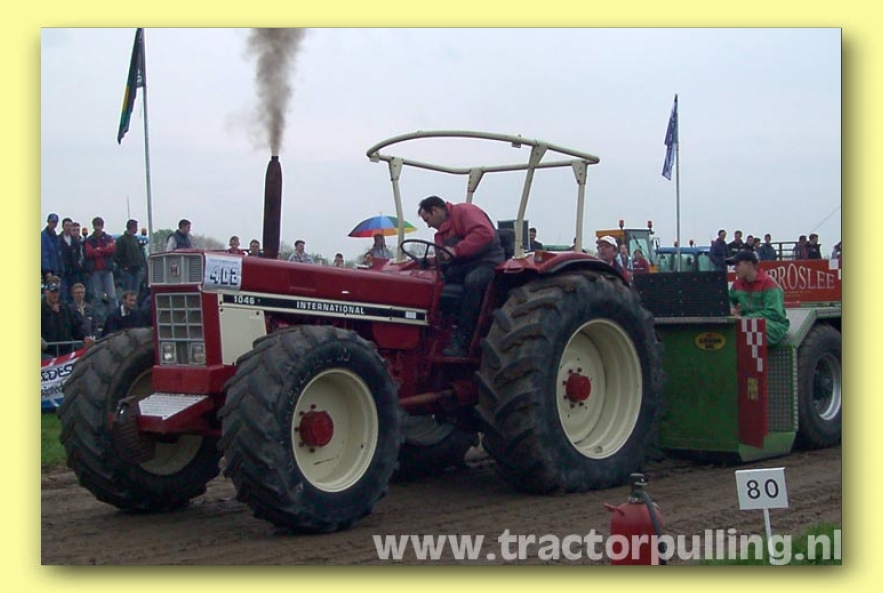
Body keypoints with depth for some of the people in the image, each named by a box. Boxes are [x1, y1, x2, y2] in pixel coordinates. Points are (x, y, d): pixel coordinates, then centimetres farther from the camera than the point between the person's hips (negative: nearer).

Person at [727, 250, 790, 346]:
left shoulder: (769, 284, -14)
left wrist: (745, 318, -23)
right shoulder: (738, 283, 6)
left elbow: (773, 313, -21)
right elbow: (729, 300, 24)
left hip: (772, 325, -6)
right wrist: (731, 308, -2)